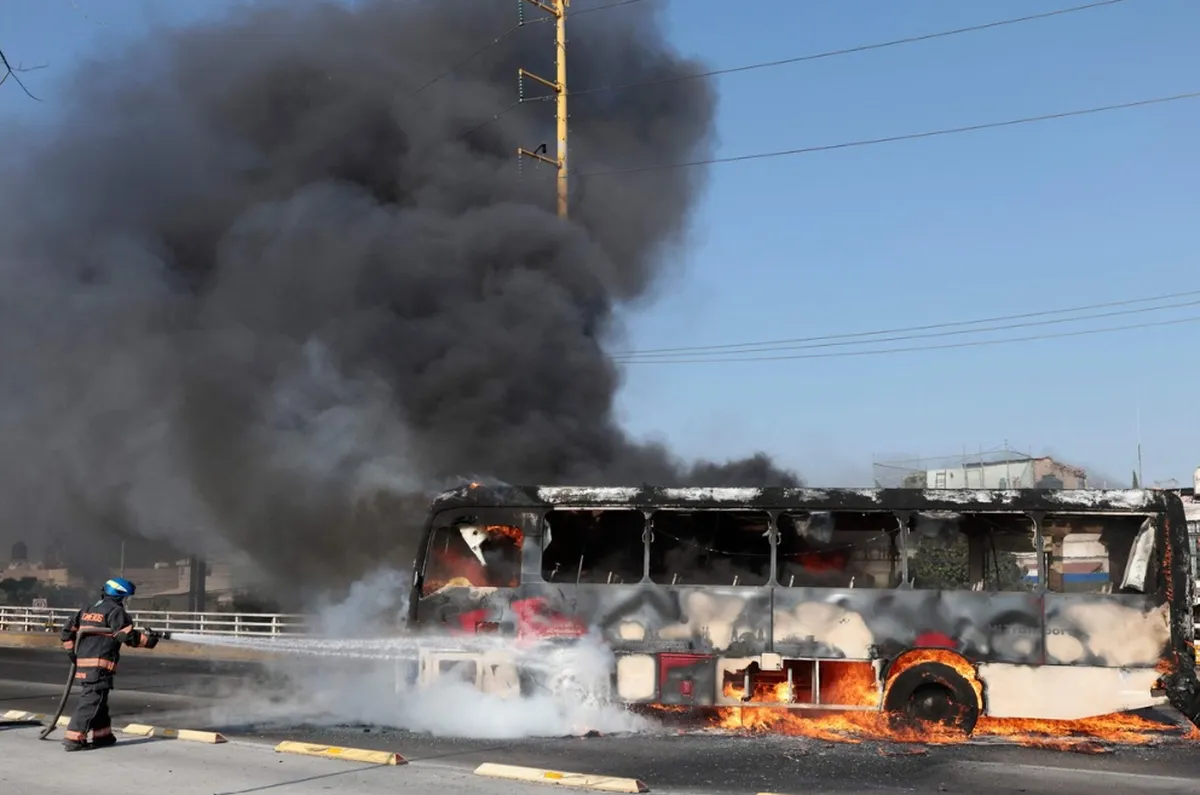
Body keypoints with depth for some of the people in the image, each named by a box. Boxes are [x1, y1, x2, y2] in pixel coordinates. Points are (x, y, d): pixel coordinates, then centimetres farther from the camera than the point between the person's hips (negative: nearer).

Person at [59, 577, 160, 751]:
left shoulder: (89, 610, 20)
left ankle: (102, 736, 23)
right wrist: (148, 639, -2)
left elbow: (68, 629, 19)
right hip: (99, 664, -9)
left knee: (99, 700, 17)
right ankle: (74, 739, -13)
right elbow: (127, 635, -13)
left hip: (83, 662, 9)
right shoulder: (115, 611, -5)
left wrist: (72, 652, 22)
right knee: (91, 701, -9)